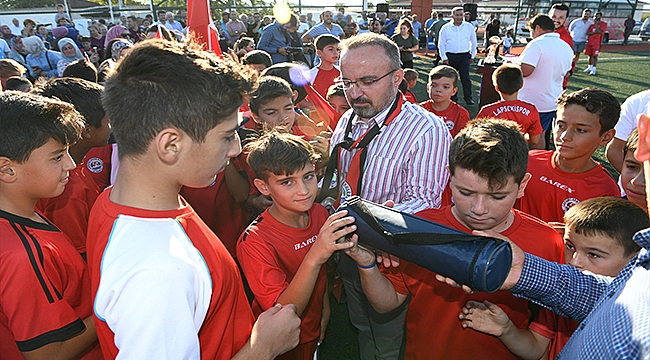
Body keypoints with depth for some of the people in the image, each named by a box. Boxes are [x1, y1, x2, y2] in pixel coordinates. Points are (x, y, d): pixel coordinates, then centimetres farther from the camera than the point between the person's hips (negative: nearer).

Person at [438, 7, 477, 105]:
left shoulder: (469, 27, 5)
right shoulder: (445, 28, 1)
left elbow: (473, 42, 14)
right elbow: (441, 44, 4)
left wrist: (472, 56, 11)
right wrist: (444, 58, -3)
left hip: (464, 56, 0)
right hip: (450, 56, 1)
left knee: (465, 77, -9)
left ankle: (468, 98, -2)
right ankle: (453, 97, 22)